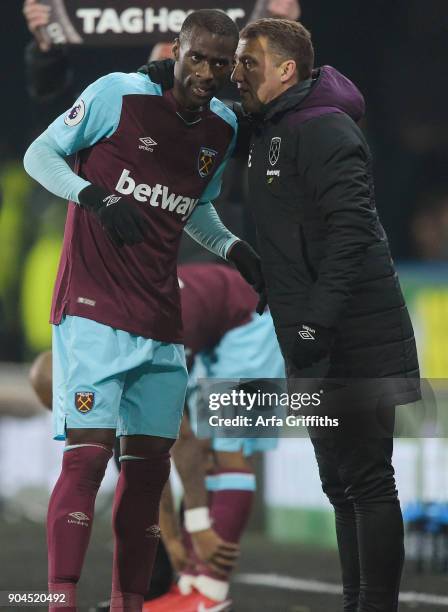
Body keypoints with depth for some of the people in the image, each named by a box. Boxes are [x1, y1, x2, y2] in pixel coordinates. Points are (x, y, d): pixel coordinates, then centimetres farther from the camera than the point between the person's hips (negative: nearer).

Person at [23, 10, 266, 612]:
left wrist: (233, 248, 8)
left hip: (161, 324, 6)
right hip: (93, 309, -6)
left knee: (149, 463, 6)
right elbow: (40, 155, -2)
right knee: (89, 452, -14)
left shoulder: (224, 128, 9)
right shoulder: (118, 94, -9)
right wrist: (94, 196, -19)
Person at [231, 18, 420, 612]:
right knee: (341, 483, 14)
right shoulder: (268, 130, 14)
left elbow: (350, 231, -23)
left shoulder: (324, 130, -15)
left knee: (367, 481, -7)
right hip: (317, 342, 10)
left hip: (355, 342, -10)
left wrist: (316, 325, -26)